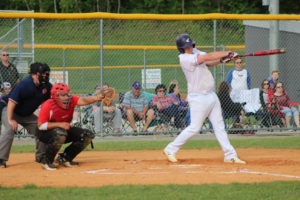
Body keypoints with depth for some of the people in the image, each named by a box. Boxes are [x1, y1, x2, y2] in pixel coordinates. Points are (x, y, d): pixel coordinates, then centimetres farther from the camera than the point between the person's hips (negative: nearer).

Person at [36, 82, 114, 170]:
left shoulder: (71, 100, -12)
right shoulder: (48, 105, -24)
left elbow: (83, 100, -32)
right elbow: (40, 125, -24)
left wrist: (97, 97, -53)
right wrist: (59, 124, -35)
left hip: (65, 129, 7)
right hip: (45, 133, -7)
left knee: (88, 135, -5)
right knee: (60, 133, -41)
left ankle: (65, 158, 4)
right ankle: (46, 161, -22)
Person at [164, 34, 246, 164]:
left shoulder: (195, 52, 10)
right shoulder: (184, 59, -17)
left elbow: (209, 63, 6)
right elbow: (207, 57, -21)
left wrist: (221, 60, -14)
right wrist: (227, 54, -17)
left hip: (211, 95, 8)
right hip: (198, 98, -8)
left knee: (219, 126, 7)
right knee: (194, 127, -6)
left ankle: (230, 156, 8)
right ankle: (171, 149, 7)